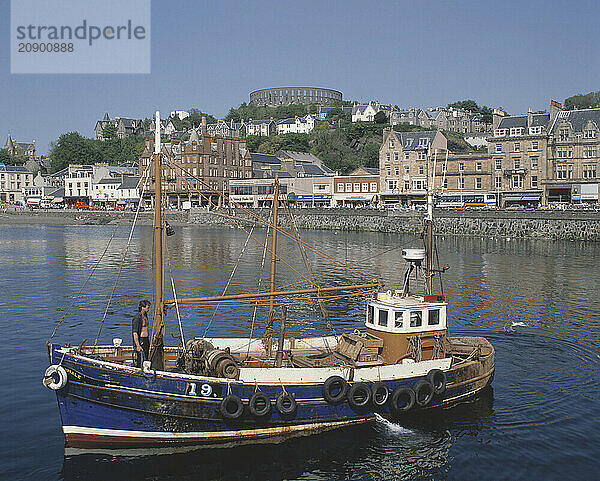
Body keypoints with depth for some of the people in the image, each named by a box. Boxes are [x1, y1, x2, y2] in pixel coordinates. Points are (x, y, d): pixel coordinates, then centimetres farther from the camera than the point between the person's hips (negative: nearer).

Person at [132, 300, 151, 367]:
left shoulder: (145, 315, 12)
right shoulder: (137, 317, -15)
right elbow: (135, 333, -20)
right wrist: (138, 346, -25)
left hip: (146, 340, 9)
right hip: (141, 341, -9)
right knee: (141, 362, -8)